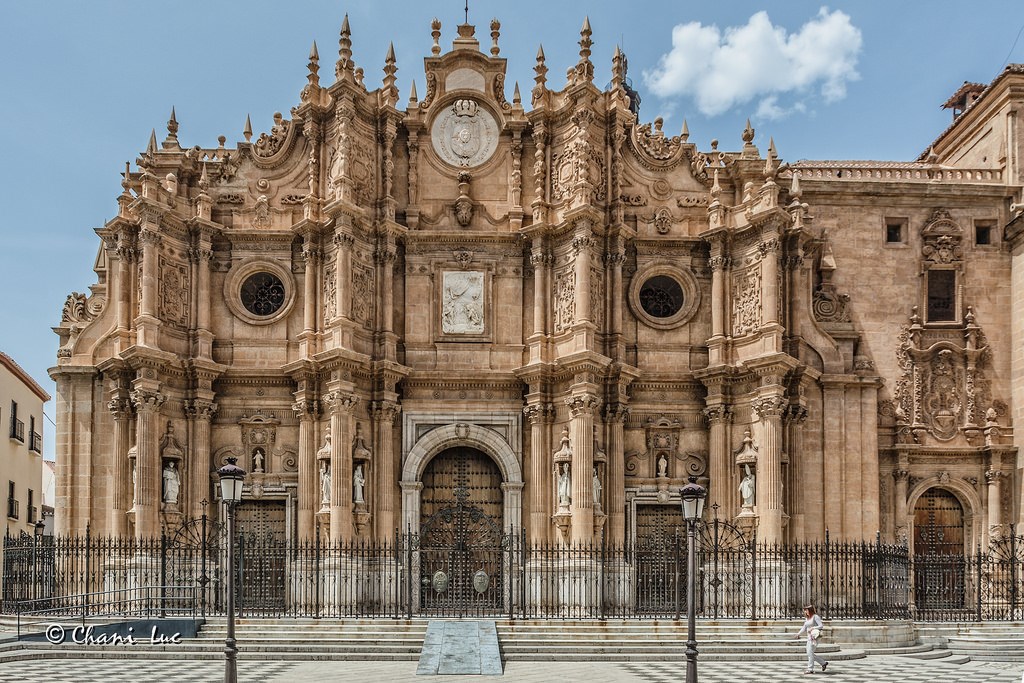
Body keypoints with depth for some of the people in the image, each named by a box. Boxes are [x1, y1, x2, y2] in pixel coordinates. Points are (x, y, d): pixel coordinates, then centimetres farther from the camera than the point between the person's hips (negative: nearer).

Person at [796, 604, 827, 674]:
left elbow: (821, 626, -14)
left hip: (814, 637, -9)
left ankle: (810, 669, -7)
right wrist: (799, 634, 2)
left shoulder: (815, 617, -8)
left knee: (810, 653, -11)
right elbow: (804, 628, 16)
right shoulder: (807, 618, 16)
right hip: (809, 637, 9)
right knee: (809, 653, 8)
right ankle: (823, 663, 21)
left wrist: (812, 628, -22)